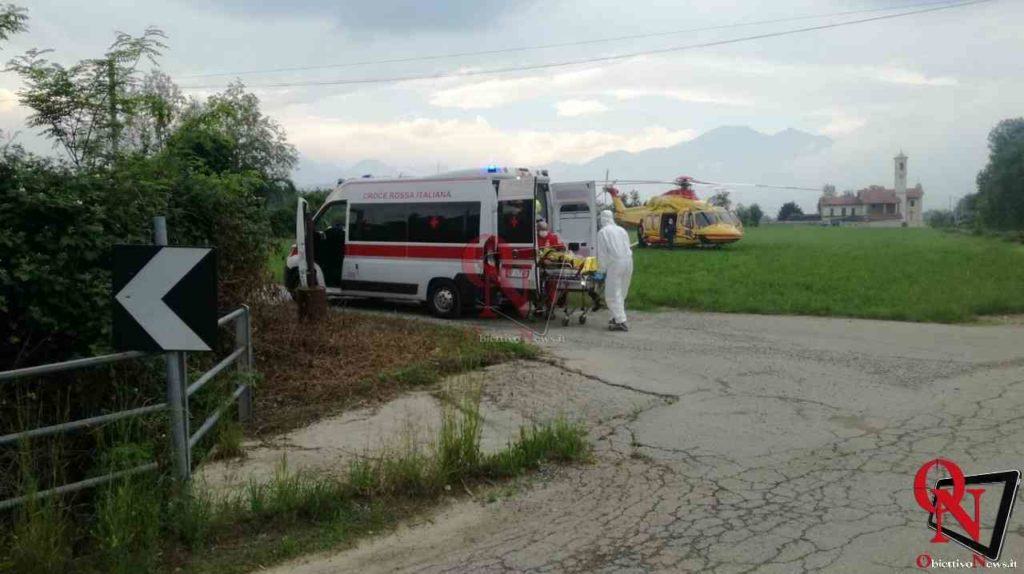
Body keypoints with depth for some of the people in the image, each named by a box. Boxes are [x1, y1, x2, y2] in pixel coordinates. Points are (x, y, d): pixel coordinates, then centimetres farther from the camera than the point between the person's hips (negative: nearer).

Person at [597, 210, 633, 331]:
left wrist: (602, 269, 5)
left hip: (615, 263, -6)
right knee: (622, 292, 17)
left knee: (613, 294, -2)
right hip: (628, 262, 7)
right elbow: (627, 248, 18)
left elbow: (602, 253, -2)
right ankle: (618, 317, 26)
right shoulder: (622, 230, 16)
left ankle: (621, 321, -9)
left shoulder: (602, 232, 0)